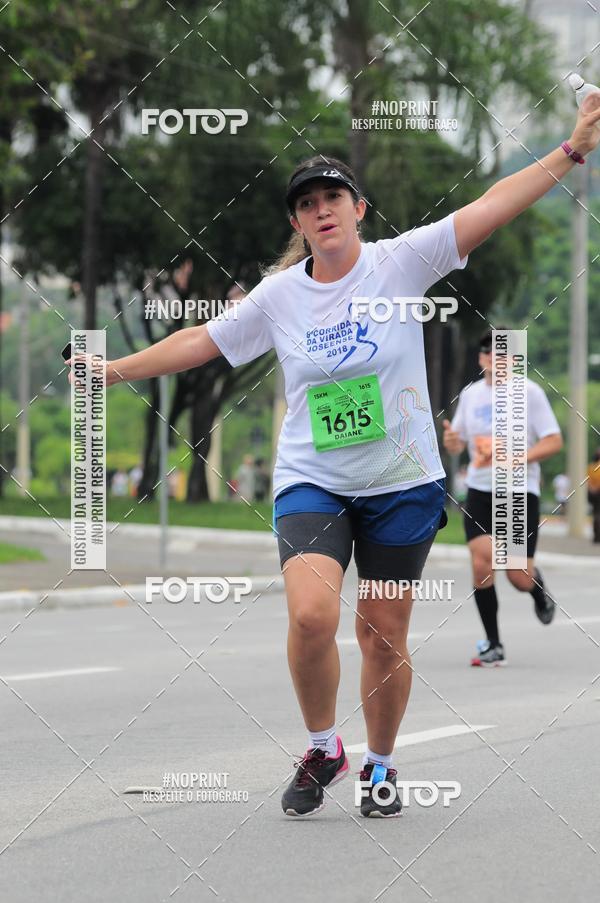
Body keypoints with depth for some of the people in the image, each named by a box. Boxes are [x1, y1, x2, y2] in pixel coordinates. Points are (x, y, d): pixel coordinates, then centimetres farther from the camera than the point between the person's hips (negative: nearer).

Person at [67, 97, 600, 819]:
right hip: (311, 483, 1)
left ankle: (379, 765, 29)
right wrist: (113, 370, 19)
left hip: (402, 486, 0)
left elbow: (489, 208, -13)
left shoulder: (400, 262, -5)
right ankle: (322, 749, 2)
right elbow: (199, 341, 14)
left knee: (384, 635, 6)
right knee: (311, 613, -22)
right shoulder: (278, 295, 2)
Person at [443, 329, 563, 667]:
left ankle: (539, 588, 34)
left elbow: (554, 441, -6)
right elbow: (458, 443, 16)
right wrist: (452, 441, -9)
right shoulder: (471, 394, 8)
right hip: (480, 491, 3)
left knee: (519, 578, -5)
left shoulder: (529, 392, -4)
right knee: (482, 564, -15)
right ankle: (494, 645, -3)